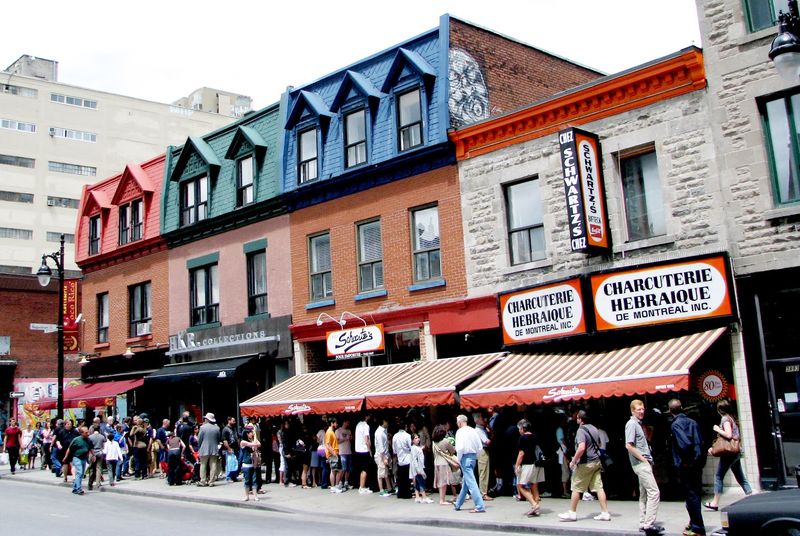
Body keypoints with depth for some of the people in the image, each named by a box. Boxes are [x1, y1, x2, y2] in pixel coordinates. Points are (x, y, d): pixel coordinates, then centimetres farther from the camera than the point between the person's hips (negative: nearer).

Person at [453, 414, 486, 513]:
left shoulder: (460, 431, -12)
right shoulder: (473, 431, 8)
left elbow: (459, 447, -22)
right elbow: (480, 446, 9)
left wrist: (459, 460, -9)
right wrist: (475, 456, 15)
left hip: (465, 457, -8)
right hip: (473, 457, 8)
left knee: (471, 483, -7)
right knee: (466, 482, 18)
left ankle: (480, 506, -12)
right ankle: (458, 504, 32)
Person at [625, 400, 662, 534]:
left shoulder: (638, 424, 17)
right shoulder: (631, 424, -12)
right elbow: (629, 446, -20)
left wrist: (647, 459, 11)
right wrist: (643, 459, -15)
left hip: (644, 463, 10)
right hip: (641, 463, -10)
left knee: (644, 494, 12)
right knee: (654, 492, -13)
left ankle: (643, 523, 17)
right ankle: (649, 524, -13)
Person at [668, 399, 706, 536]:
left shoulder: (676, 424, -14)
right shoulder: (692, 422, 9)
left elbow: (685, 443, -26)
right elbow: (700, 442, 8)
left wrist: (685, 461, -14)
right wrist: (698, 458, 12)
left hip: (685, 467, -8)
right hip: (697, 464, 8)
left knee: (691, 496, -2)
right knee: (695, 495, 17)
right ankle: (694, 523, 29)